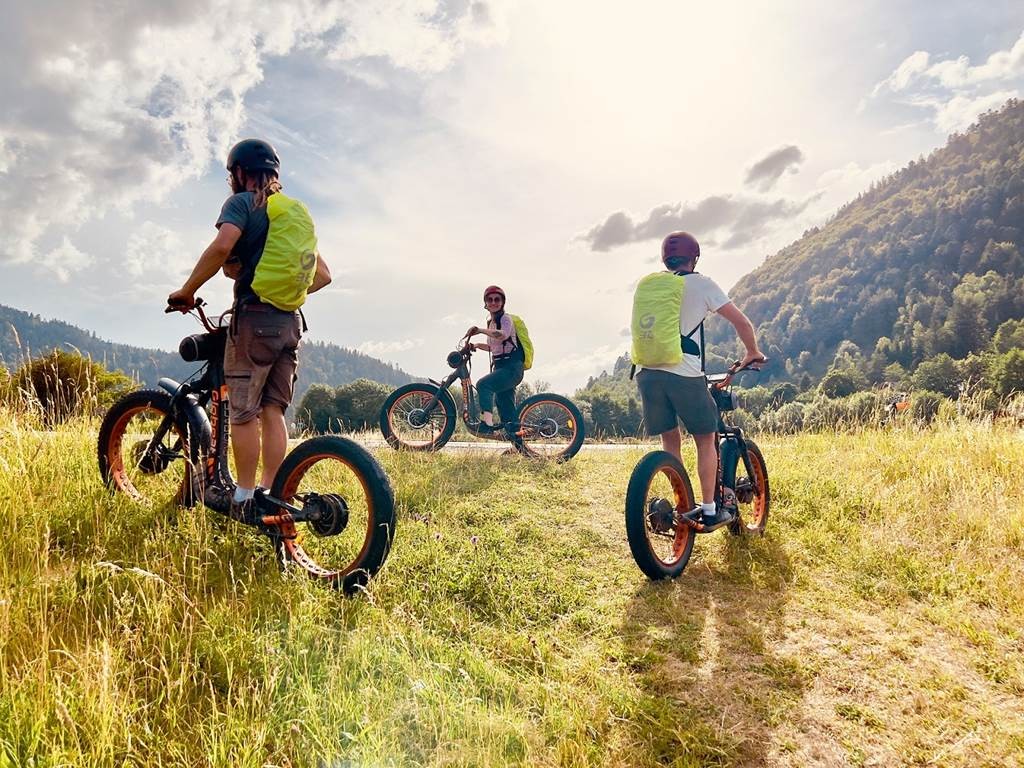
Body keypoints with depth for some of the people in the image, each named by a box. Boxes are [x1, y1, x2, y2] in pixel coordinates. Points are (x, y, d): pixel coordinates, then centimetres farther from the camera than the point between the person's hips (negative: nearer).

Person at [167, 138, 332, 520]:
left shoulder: (243, 202, -1)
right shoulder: (297, 212, 20)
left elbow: (222, 247, -20)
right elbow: (323, 274, 19)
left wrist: (187, 291, -11)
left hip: (253, 317, -6)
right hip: (290, 322, 7)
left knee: (244, 412, -1)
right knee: (273, 410, 9)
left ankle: (243, 498, 4)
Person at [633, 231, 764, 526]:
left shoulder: (647, 285, 15)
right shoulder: (702, 283, 4)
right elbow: (741, 321, 5)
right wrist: (753, 352, 22)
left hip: (648, 372, 4)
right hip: (685, 375, -4)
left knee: (670, 442, 17)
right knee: (705, 440, 14)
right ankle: (709, 510, 16)